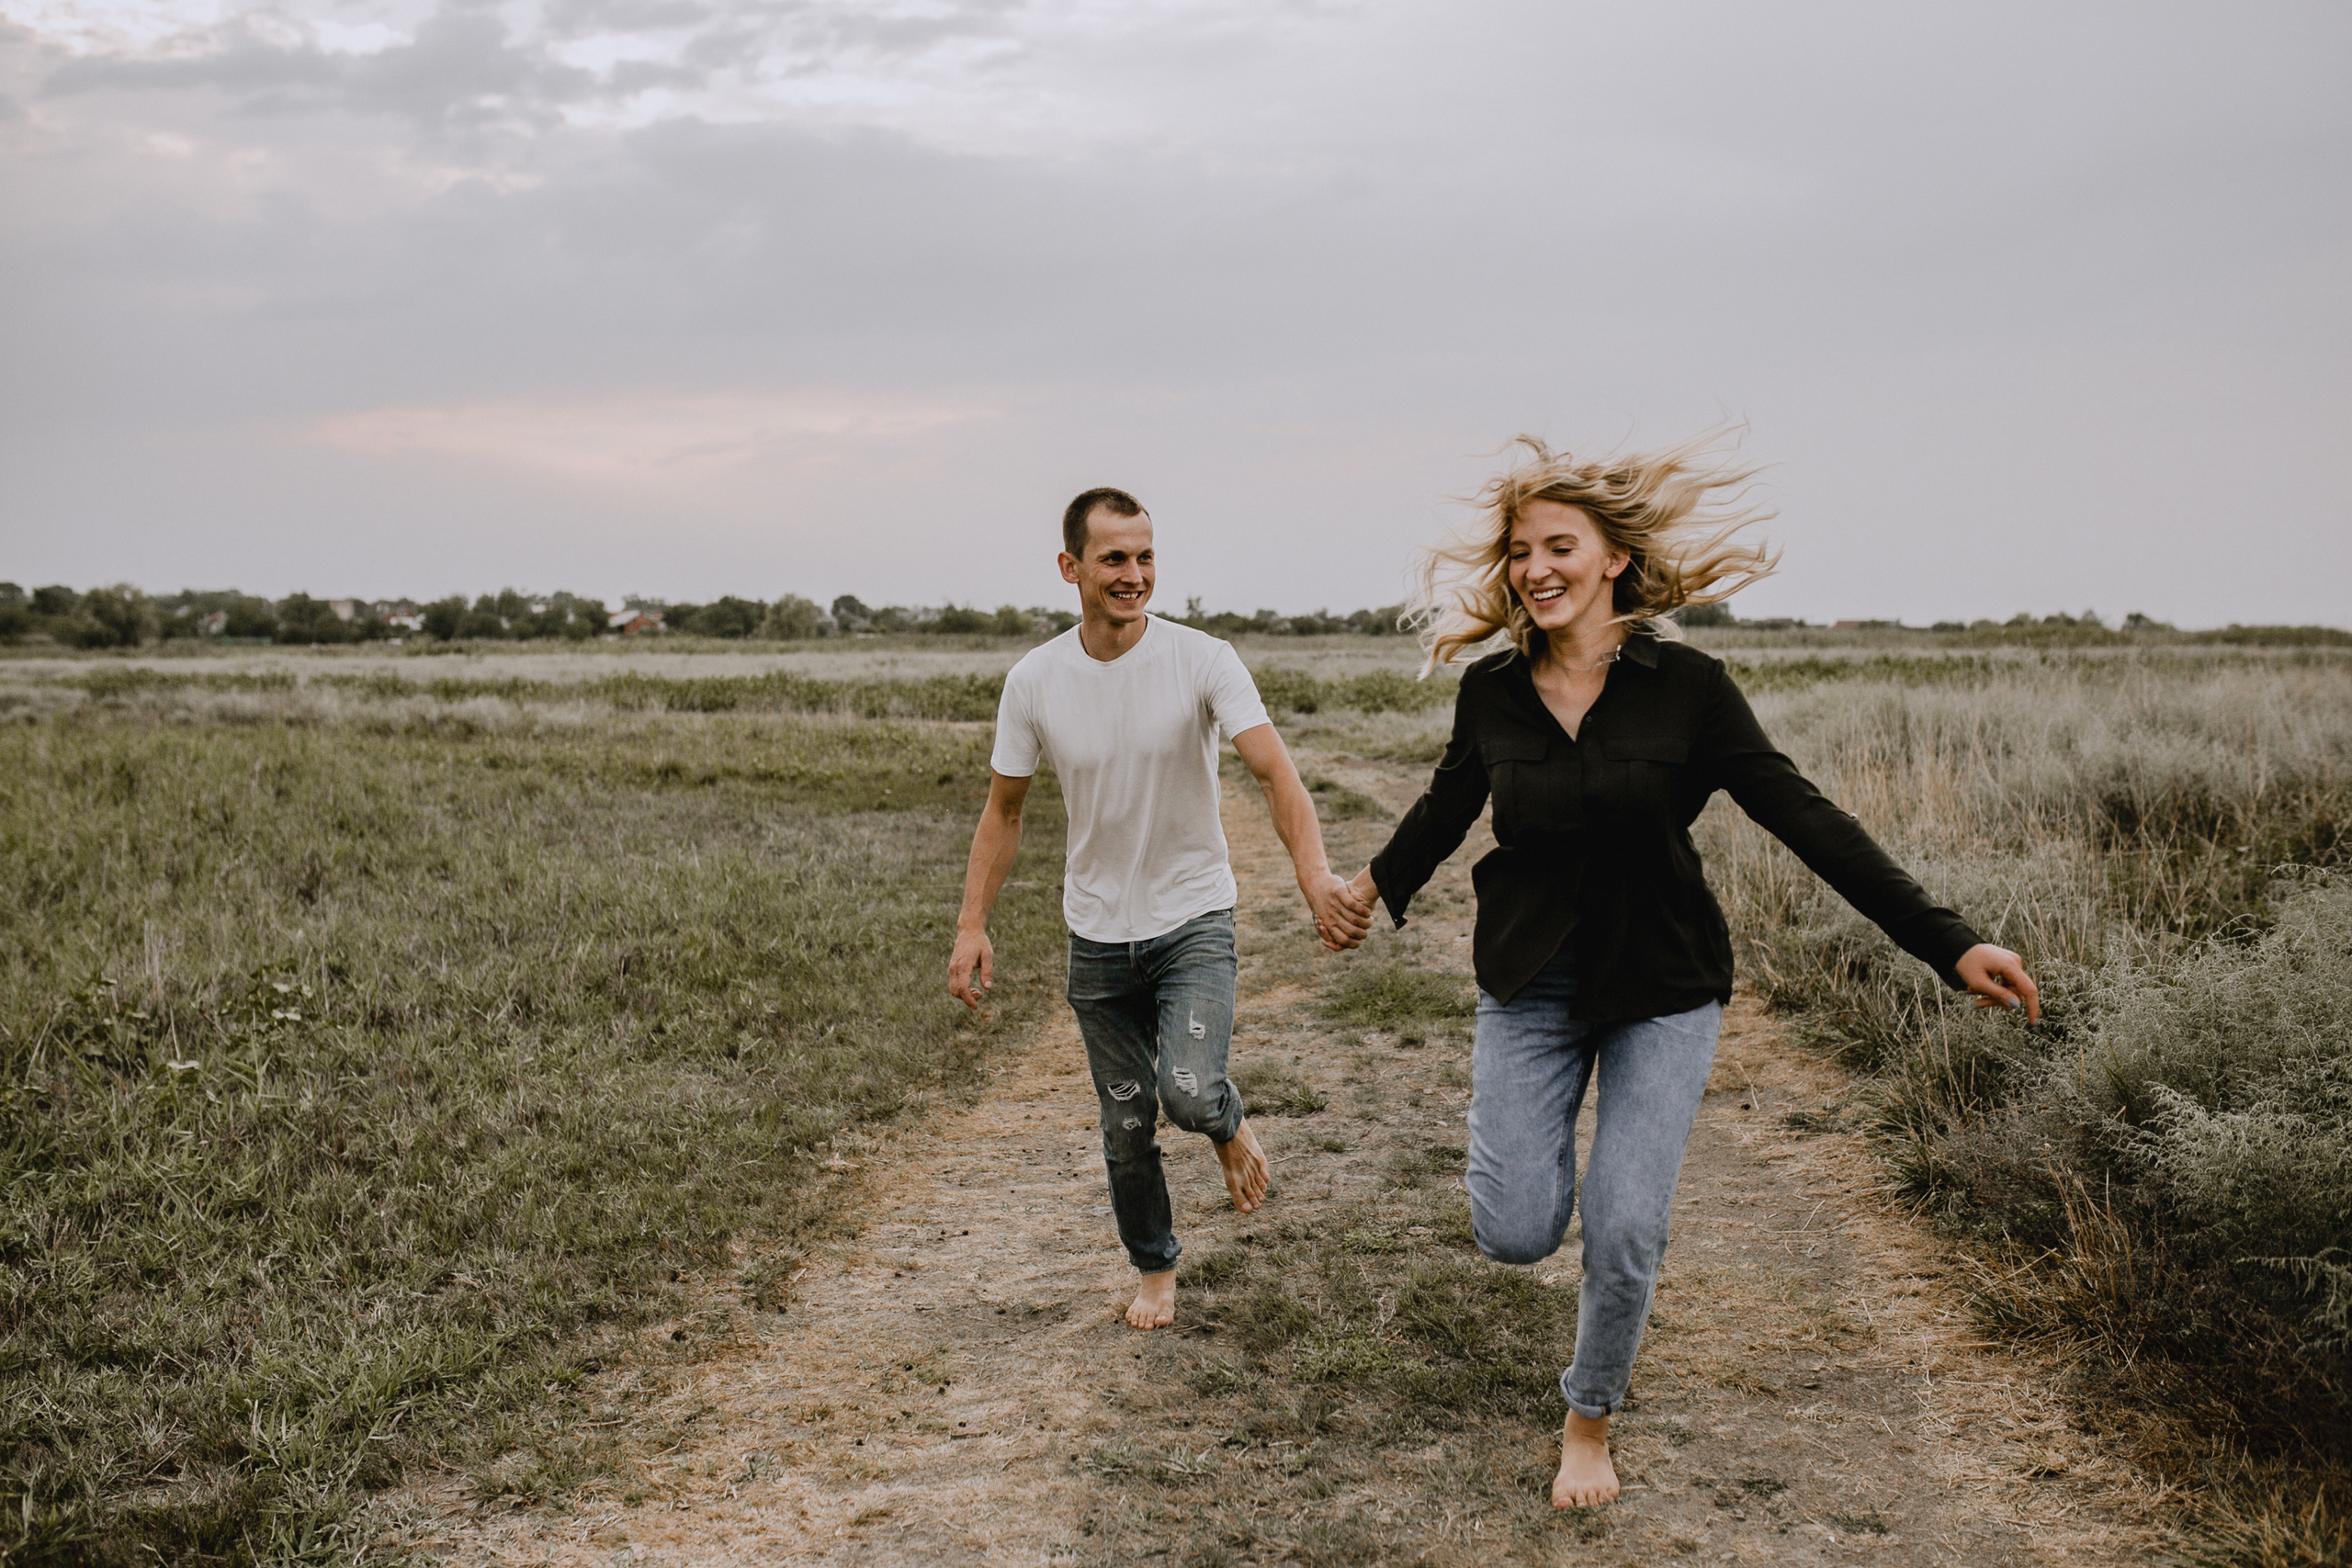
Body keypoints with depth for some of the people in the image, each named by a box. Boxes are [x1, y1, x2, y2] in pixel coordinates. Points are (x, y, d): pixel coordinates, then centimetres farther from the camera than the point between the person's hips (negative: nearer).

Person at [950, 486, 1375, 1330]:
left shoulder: (1203, 661, -14)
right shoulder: (1034, 681, -6)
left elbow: (1276, 773, -26)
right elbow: (1003, 811, 5)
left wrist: (1317, 878, -44)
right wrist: (972, 926, -4)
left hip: (1194, 920, -2)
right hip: (1098, 935, 3)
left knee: (1189, 1091, -23)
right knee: (1127, 1125, 11)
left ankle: (1229, 1127, 15)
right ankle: (1155, 1268, 36)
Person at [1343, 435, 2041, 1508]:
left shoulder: (1686, 686, -12)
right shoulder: (1491, 693, -5)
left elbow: (1802, 818, -12)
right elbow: (1448, 806, 15)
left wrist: (1946, 942, -16)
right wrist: (1378, 883, 32)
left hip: (1661, 989, -2)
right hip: (1529, 985, 2)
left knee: (1624, 1233, -4)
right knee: (1514, 1232, -5)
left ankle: (1590, 1420, 24)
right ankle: (1554, 1155, 33)